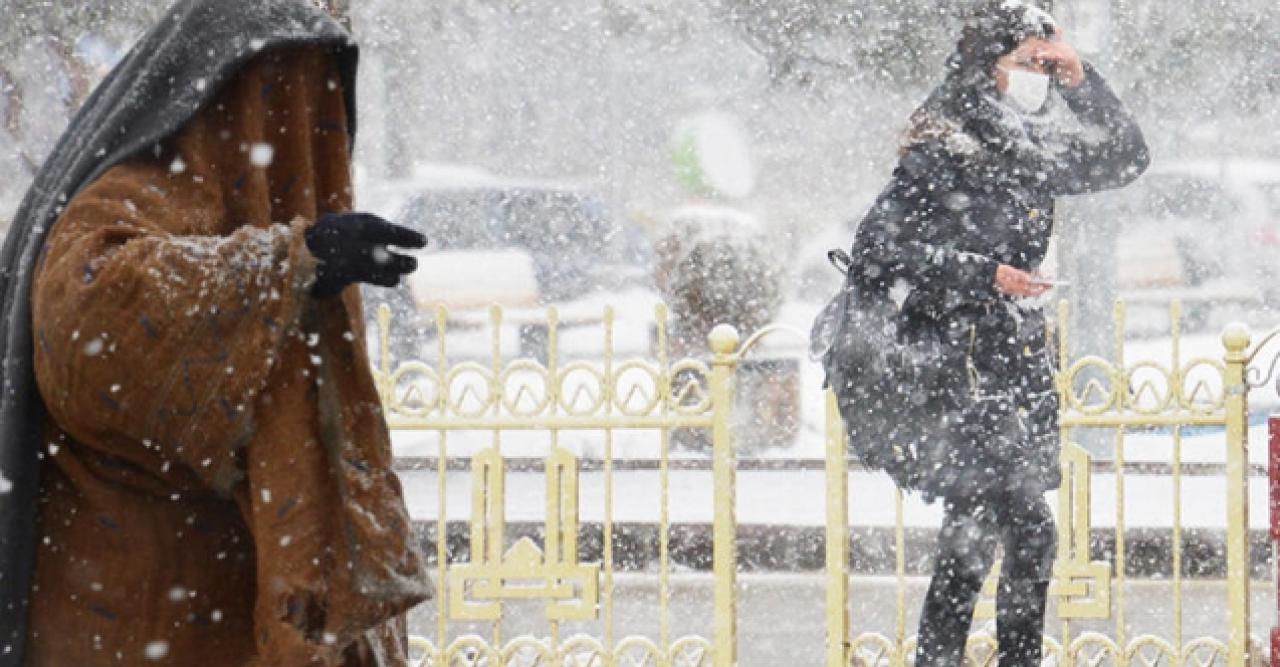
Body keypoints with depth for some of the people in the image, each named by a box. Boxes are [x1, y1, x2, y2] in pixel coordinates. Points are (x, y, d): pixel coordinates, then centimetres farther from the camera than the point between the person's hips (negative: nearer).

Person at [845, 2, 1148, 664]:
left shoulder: (1030, 151, 12)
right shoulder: (939, 151, -9)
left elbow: (1125, 158, 22)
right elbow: (876, 248, -13)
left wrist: (1080, 81, 8)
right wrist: (984, 276, -16)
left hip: (1019, 358, 7)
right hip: (956, 357, -7)